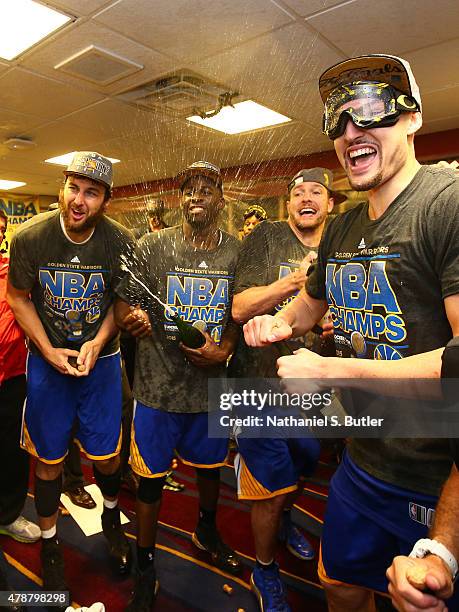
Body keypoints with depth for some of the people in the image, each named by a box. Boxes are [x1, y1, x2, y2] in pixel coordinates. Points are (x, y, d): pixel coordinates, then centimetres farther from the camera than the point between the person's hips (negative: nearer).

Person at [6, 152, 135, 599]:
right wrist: (49, 350, -11)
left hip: (101, 358, 0)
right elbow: (17, 297, -1)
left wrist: (98, 344, -14)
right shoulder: (30, 238, -13)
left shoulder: (120, 242, -13)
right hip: (47, 359, 0)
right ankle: (49, 542, 36)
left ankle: (111, 518, 41)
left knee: (106, 456, 8)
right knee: (48, 458, 11)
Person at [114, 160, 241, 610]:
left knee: (210, 466, 22)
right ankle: (145, 565, 36)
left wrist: (222, 350, -12)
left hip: (212, 384, 3)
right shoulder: (151, 248, -6)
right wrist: (130, 318, -26)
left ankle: (207, 532, 53)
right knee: (150, 476, 10)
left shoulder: (239, 252, -1)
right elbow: (123, 300, -4)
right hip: (158, 385, -2)